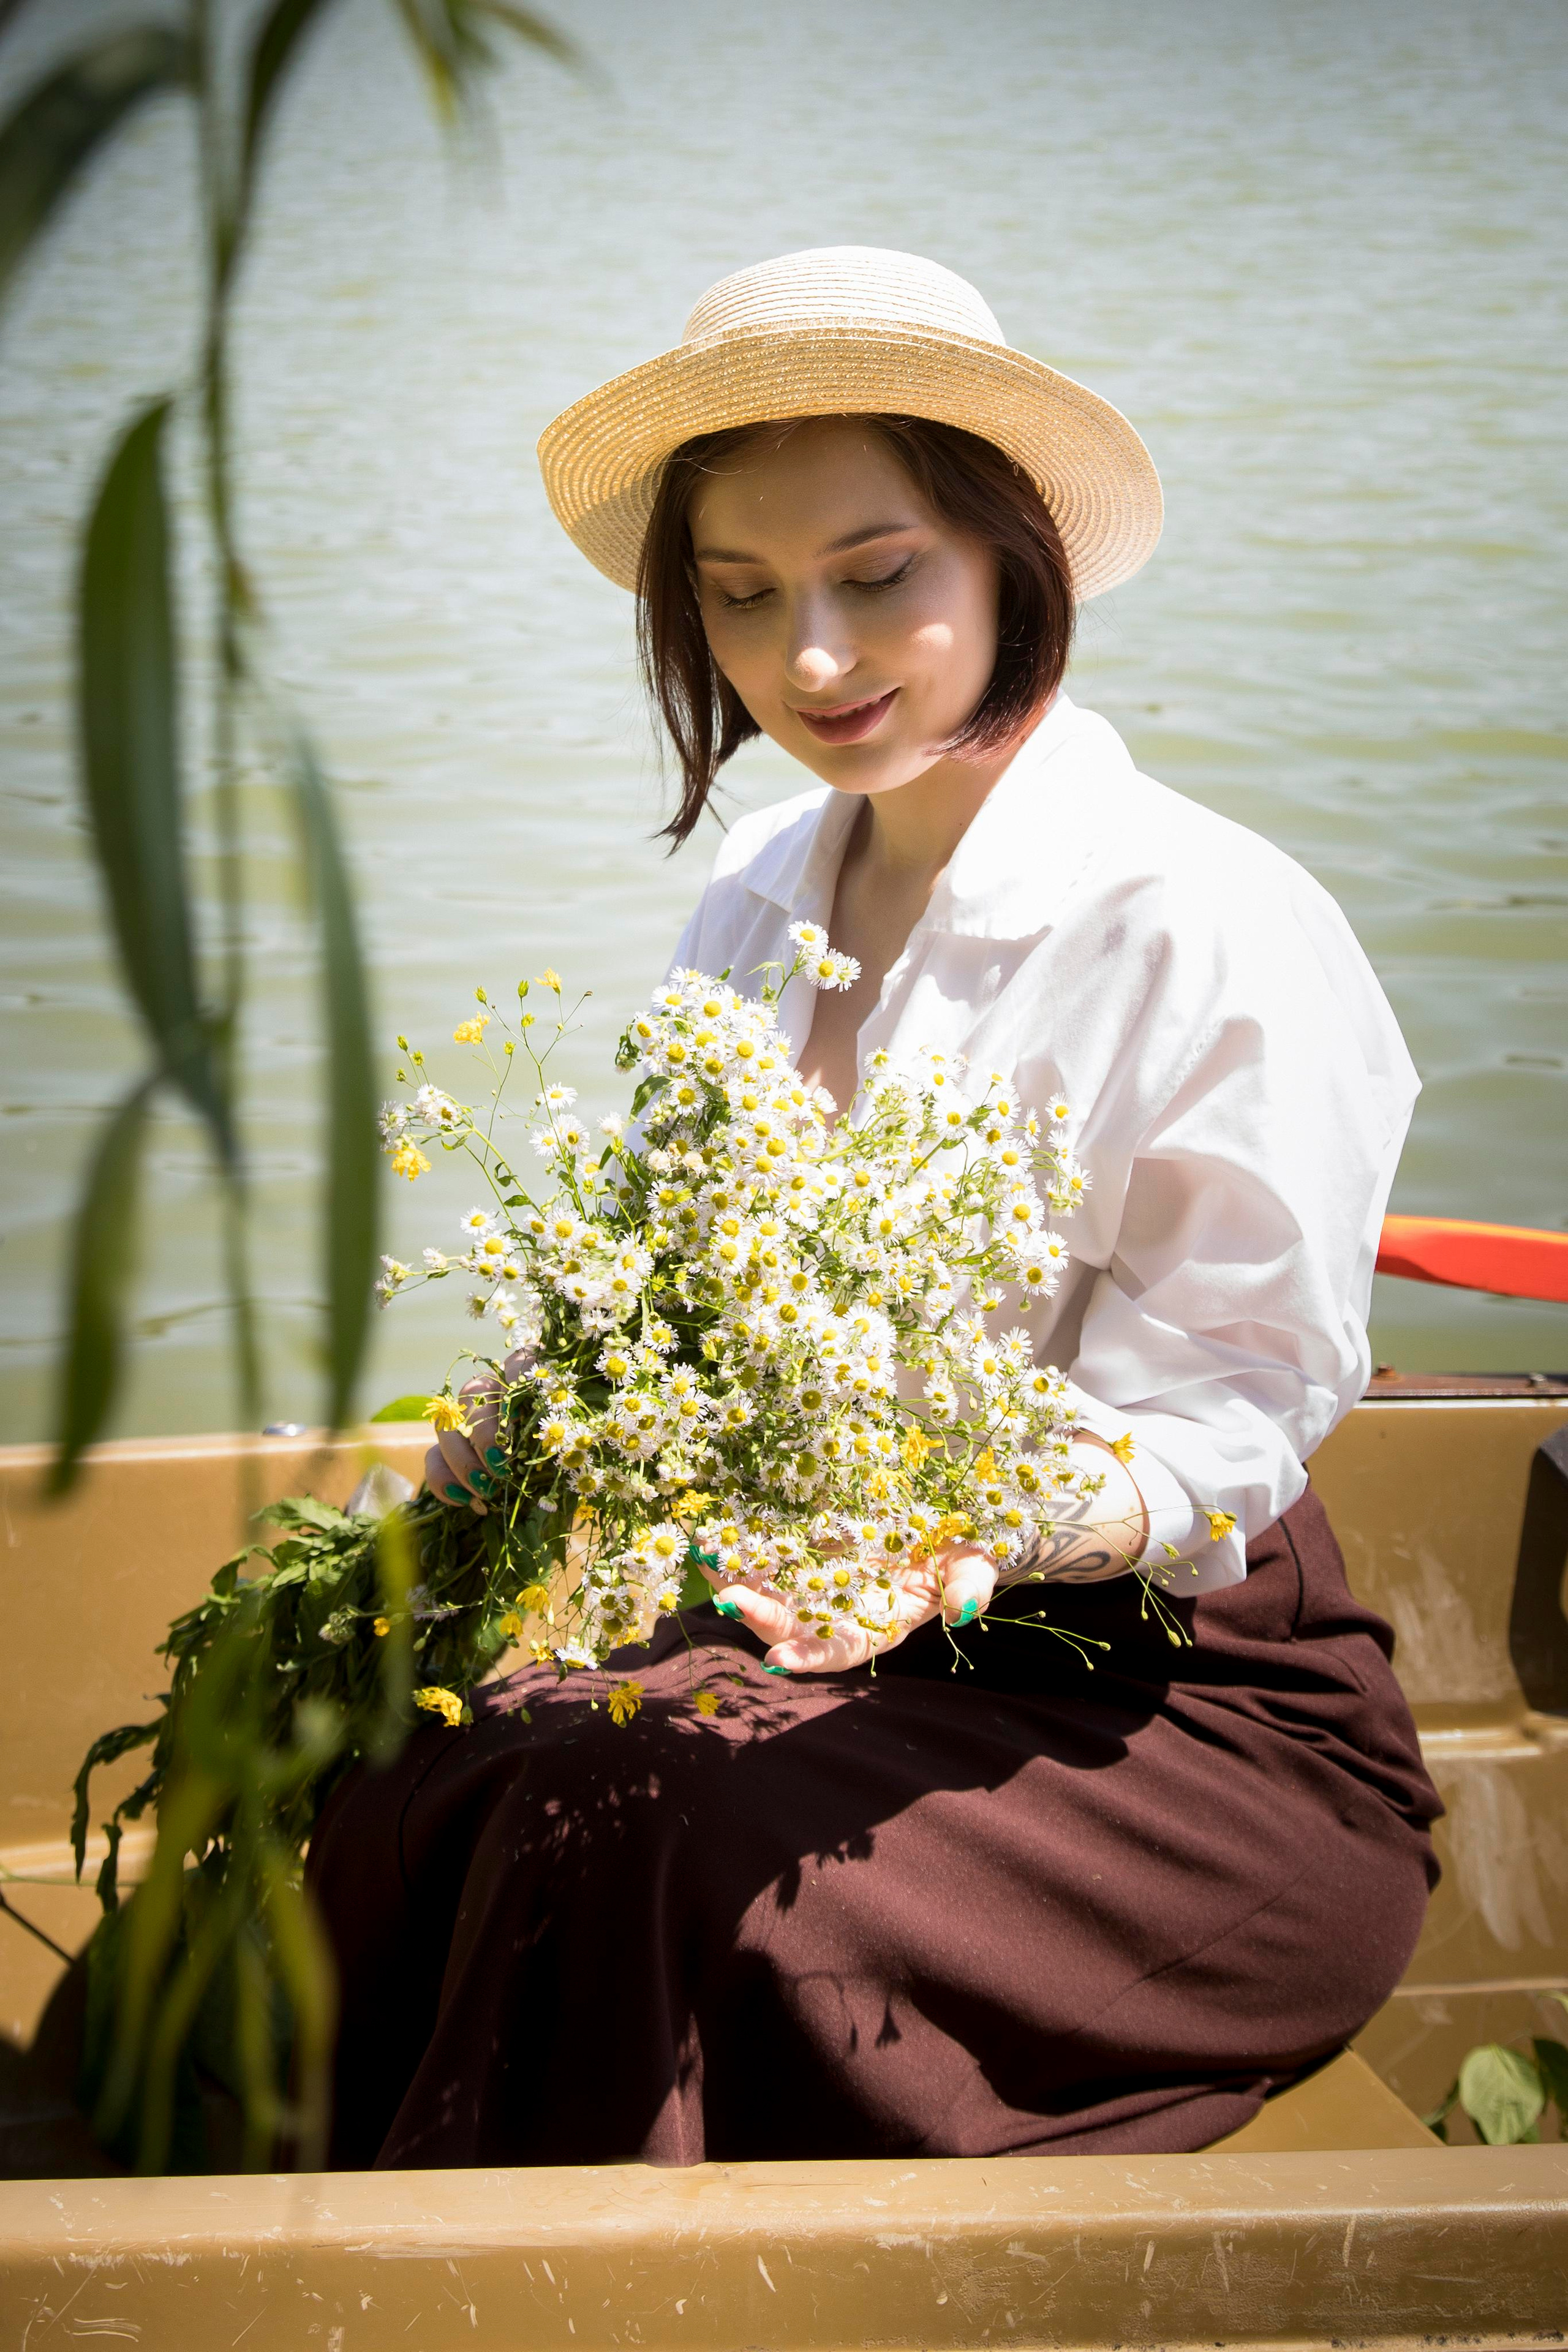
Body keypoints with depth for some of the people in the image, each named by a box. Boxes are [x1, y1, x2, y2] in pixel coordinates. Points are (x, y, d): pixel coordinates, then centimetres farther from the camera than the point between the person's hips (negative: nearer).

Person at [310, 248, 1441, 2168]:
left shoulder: (1218, 930, -15)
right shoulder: (751, 901, 7)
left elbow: (1225, 1431, -14)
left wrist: (959, 1537, -34)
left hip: (1168, 1709, -5)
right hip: (837, 1642, 6)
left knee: (654, 1853, -29)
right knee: (420, 1783, -21)